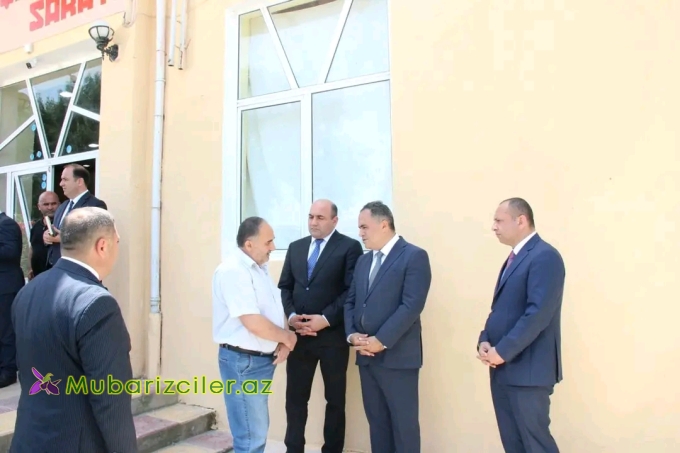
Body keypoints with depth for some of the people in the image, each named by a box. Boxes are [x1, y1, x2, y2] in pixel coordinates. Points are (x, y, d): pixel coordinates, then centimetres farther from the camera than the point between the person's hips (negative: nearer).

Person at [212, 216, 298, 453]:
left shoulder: (260, 267, 10)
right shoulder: (233, 270, -20)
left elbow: (273, 310, 15)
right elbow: (254, 323, -27)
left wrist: (283, 343, -3)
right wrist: (287, 337, -11)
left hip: (263, 359, 9)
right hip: (244, 361, -9)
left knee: (257, 431, 19)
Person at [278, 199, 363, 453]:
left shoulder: (350, 247, -5)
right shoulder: (296, 247, 12)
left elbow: (352, 291, -12)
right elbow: (284, 287, 11)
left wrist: (326, 319, -18)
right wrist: (291, 315, -6)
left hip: (332, 335, -4)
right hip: (299, 335, 4)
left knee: (335, 399, 11)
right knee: (295, 397, 10)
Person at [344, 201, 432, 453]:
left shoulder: (414, 256, -8)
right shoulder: (363, 260, 16)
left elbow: (412, 306, -16)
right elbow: (350, 301, 14)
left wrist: (381, 340, -18)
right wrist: (352, 334, -3)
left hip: (397, 356, -6)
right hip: (367, 356, 7)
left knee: (403, 423, 4)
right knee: (376, 420, 15)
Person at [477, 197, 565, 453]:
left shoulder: (544, 256, -14)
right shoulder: (515, 257, 15)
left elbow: (538, 314, -22)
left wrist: (502, 351, -17)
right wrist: (485, 341, 1)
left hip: (527, 368, -9)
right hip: (503, 367, 9)